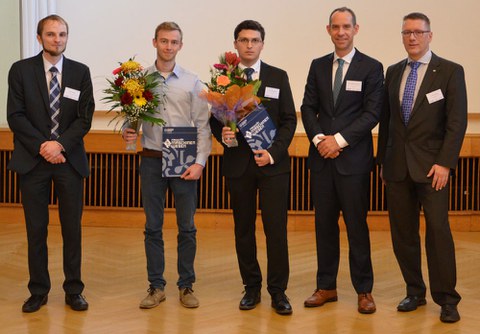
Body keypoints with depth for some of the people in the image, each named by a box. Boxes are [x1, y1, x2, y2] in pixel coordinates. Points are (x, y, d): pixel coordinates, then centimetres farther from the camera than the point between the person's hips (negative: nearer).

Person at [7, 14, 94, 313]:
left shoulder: (80, 72, 5)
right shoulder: (21, 70, 2)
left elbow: (85, 117, 0)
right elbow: (15, 115, -3)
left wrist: (60, 145, -13)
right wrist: (42, 146, -13)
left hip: (69, 160, 1)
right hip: (33, 160, 0)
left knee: (72, 228, 5)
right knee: (36, 228, 5)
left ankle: (74, 291, 15)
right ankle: (39, 291, 17)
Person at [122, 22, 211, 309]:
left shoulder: (192, 82, 2)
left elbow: (203, 125, 1)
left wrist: (200, 162, -7)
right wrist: (128, 132, -15)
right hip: (152, 160, 1)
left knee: (187, 228, 4)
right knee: (153, 227, 6)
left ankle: (186, 286, 16)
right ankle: (156, 286, 16)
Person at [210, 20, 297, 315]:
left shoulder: (278, 77, 6)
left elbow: (289, 120, 3)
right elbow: (215, 119, 8)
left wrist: (273, 152, -10)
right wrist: (222, 134, -15)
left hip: (273, 162, -1)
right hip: (238, 163, 1)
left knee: (276, 228, -4)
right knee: (243, 228, 7)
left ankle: (278, 291, 6)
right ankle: (252, 288, 19)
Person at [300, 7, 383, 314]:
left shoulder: (371, 67, 0)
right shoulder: (318, 66, 12)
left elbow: (372, 113, -7)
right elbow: (308, 107, 8)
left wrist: (340, 139, -13)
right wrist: (319, 138, -8)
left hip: (353, 158, -4)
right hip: (322, 157, 4)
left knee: (357, 225, 0)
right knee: (325, 223, 8)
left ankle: (364, 290, 10)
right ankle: (326, 287, 17)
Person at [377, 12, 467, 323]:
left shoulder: (450, 71, -1)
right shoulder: (393, 72, 12)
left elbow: (457, 121, -7)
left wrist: (445, 163, -14)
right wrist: (383, 159, 12)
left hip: (431, 166, -4)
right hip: (397, 166, 4)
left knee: (438, 230, -6)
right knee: (402, 233, 6)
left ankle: (447, 299, 4)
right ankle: (415, 292, 19)